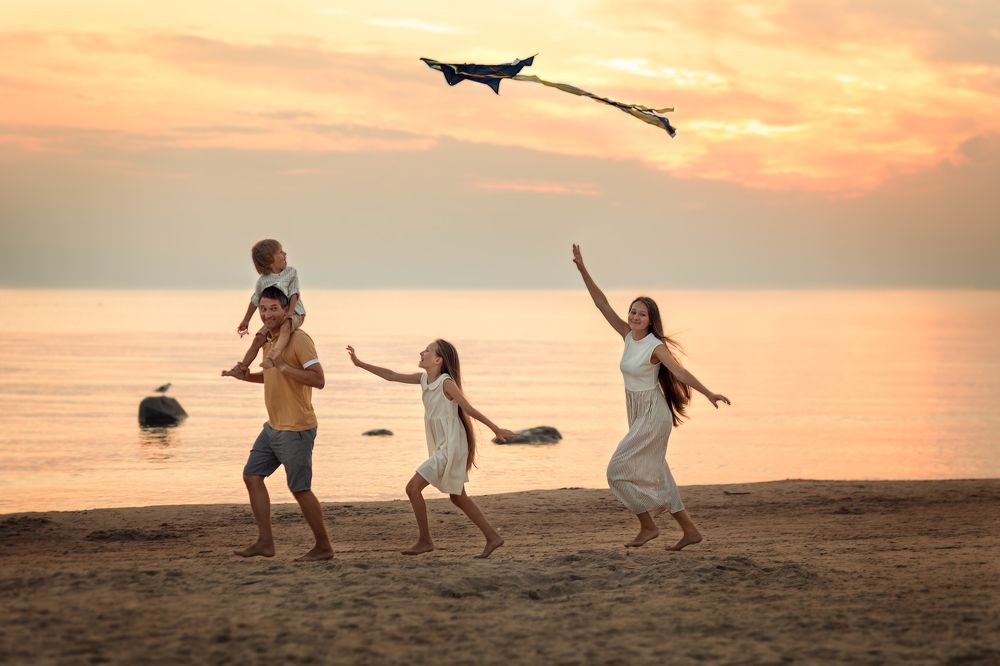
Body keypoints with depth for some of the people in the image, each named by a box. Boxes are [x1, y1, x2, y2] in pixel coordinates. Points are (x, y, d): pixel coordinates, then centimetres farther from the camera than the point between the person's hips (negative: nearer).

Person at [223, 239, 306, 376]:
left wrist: (289, 313, -21)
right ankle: (242, 367, 12)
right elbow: (255, 301, 13)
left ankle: (272, 356, -57)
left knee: (285, 326, -37)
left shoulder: (291, 273, -2)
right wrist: (246, 321, 18)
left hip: (294, 314, -4)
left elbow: (294, 294, -7)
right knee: (258, 338, -4)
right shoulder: (263, 281, 1)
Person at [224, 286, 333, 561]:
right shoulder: (268, 340, 11)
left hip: (296, 429, -9)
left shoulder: (299, 339, -17)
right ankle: (265, 542, 11)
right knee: (252, 476, 8)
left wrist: (283, 366, -29)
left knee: (300, 489, -2)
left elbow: (318, 380, -26)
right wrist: (247, 376, 12)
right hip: (273, 426, 9)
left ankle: (323, 547, 10)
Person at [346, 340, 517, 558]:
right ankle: (493, 538, 19)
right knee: (458, 498, 14)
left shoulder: (446, 383, -17)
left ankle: (425, 541, -1)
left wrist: (496, 430, -12)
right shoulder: (423, 379, 6)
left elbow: (470, 409, -15)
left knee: (413, 488, -10)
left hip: (451, 447, -9)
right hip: (442, 447, 9)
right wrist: (360, 364, 8)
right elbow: (391, 376, 11)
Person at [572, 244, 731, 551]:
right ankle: (690, 530, 17)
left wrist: (708, 393, -35)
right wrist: (583, 271, -1)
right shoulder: (629, 336, 3)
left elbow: (680, 372, -23)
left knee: (619, 469, -8)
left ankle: (647, 526, 2)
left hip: (652, 414, -8)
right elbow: (603, 304, 3)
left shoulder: (656, 346, -16)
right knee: (653, 475, 11)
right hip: (639, 414, 8)